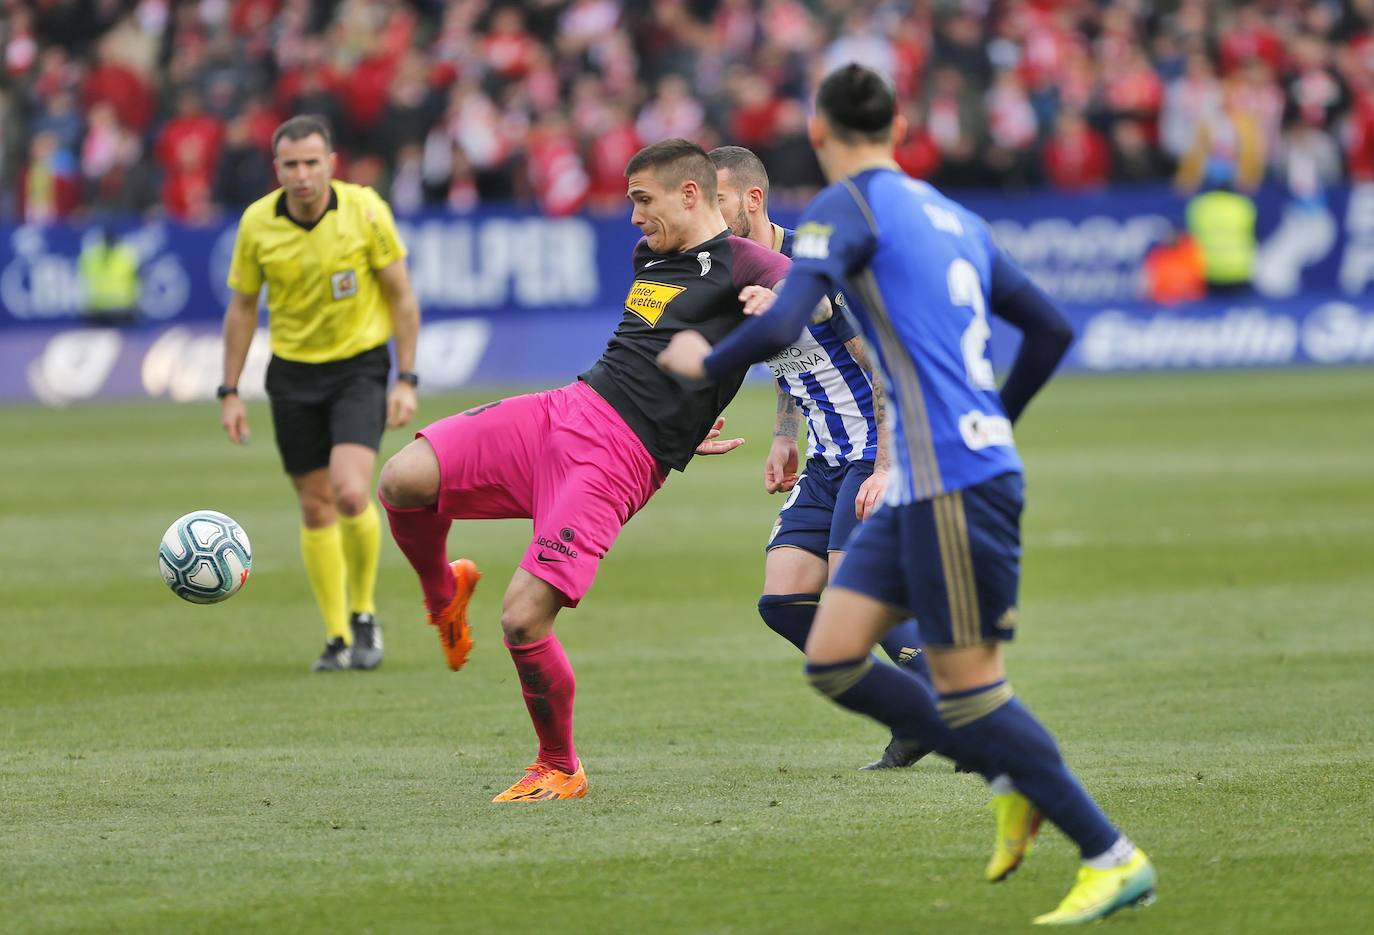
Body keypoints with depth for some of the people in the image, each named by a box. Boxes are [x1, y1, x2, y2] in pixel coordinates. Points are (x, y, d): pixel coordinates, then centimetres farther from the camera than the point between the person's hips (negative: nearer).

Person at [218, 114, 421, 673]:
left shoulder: (365, 211, -13)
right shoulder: (257, 224, -7)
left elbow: (402, 296, -4)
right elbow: (242, 307, 6)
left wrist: (406, 380, -8)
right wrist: (230, 392, 5)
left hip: (359, 365, -3)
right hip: (293, 371, 3)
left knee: (350, 493, -20)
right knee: (315, 508, 4)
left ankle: (363, 615, 2)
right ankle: (338, 639, 16)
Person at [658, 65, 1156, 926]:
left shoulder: (849, 206, -7)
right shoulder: (952, 217, 17)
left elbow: (779, 328, -20)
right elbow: (1051, 328, 22)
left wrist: (704, 362, 0)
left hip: (956, 484, -8)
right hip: (922, 487, 8)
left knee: (968, 688, -4)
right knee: (832, 658, 8)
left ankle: (1116, 860, 1)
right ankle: (1011, 784, 12)